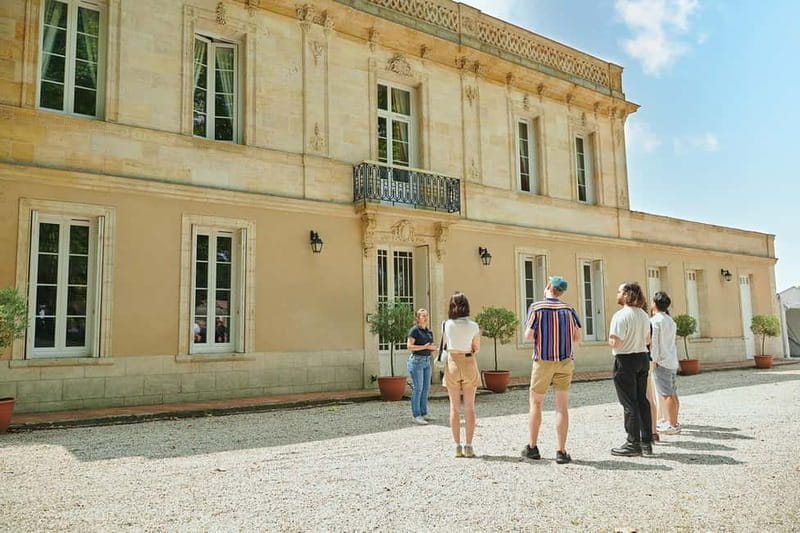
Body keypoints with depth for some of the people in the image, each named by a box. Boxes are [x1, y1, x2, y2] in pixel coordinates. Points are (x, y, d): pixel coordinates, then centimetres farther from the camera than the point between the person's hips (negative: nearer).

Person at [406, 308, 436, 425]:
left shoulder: (428, 331, 13)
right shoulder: (414, 330, -9)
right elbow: (409, 346, -16)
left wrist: (433, 347, -2)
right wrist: (425, 347, -22)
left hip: (426, 361, 8)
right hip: (416, 360, -8)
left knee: (426, 388, 9)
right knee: (417, 388, -7)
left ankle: (423, 413, 18)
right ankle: (415, 416, -2)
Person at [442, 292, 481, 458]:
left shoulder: (447, 325, -7)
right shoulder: (473, 326, -8)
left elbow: (444, 345, 3)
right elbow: (477, 349, -1)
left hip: (452, 364, 1)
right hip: (469, 364, 0)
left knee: (454, 407, 8)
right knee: (469, 407, 7)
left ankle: (458, 446, 8)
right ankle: (468, 446, 6)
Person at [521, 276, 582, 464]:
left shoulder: (537, 307, -8)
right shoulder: (568, 309, 2)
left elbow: (528, 335, -11)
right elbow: (577, 337, 4)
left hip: (543, 360, -2)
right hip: (565, 361, 2)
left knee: (535, 403, 12)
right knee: (562, 406, 4)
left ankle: (532, 447, 16)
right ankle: (561, 452, 3)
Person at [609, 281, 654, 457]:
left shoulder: (621, 315, -18)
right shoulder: (644, 315, 8)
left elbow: (615, 342, -23)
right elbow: (648, 340, 16)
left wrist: (610, 339, -3)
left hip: (626, 360, -8)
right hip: (643, 358, 8)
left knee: (629, 403, 0)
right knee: (642, 400, 13)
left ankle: (633, 444, 6)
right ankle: (647, 442, 18)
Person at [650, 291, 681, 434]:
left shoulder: (655, 320, -10)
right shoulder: (671, 320, 15)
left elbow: (654, 342, -14)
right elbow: (669, 340, 16)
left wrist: (654, 360, -12)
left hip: (661, 361, -9)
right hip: (673, 360, 9)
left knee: (666, 394, -7)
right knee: (673, 393, 12)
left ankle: (672, 425, -6)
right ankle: (674, 422, 18)